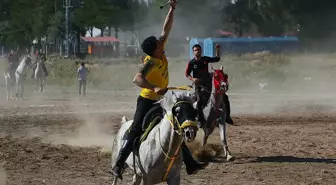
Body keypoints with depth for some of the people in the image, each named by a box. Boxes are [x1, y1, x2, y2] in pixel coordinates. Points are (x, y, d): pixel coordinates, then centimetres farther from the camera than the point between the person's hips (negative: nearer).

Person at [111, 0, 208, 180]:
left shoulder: (160, 51, -4)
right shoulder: (151, 62, -26)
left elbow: (166, 29, 5)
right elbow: (137, 78, -42)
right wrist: (155, 88, -56)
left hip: (162, 102, 9)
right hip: (147, 102, -8)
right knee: (136, 132, -13)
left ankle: (190, 164, 16)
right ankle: (118, 164, -10)